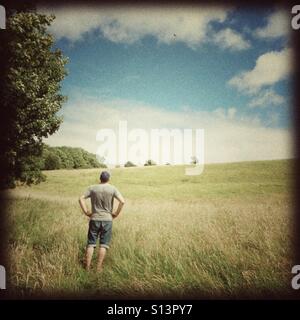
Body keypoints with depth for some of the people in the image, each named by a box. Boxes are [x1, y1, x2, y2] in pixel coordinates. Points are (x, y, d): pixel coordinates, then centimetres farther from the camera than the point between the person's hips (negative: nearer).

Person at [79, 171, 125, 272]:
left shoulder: (92, 188, 0)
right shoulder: (112, 189, -4)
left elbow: (81, 199, -7)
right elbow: (122, 201, -13)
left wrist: (86, 212, -1)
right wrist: (116, 214, -3)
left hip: (94, 219, 1)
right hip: (107, 220, -1)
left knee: (91, 243, 10)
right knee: (103, 244, 7)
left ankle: (87, 267, 12)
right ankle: (99, 267, 9)